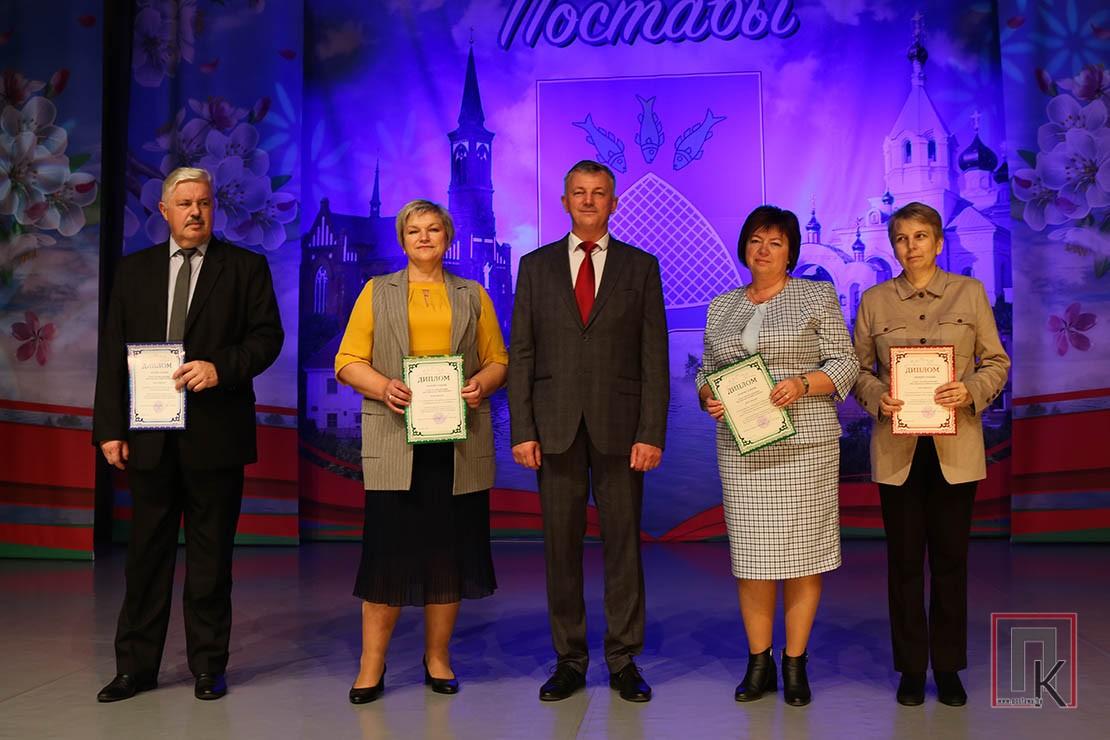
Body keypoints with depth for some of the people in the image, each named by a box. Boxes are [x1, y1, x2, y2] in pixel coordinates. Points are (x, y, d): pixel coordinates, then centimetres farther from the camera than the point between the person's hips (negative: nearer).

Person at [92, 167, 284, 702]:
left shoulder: (246, 267, 4)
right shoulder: (134, 269, 11)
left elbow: (267, 335, -2)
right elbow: (112, 351, 7)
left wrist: (221, 367, -19)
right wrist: (110, 427, -1)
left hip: (215, 434, -2)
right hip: (148, 434, 3)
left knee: (211, 556, 6)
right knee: (146, 554, 9)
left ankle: (208, 667, 17)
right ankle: (136, 667, 19)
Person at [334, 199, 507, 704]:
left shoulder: (473, 296, 15)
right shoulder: (377, 292, 12)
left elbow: (498, 360, 12)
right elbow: (348, 362, 5)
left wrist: (481, 386, -9)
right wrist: (383, 386, -14)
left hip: (459, 442, 2)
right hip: (396, 441, -1)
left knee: (451, 549, 4)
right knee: (388, 549, -3)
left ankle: (438, 658, 17)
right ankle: (372, 665, 8)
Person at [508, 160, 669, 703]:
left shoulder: (641, 267, 7)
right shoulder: (537, 265, 9)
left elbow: (654, 356, 2)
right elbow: (520, 353, 6)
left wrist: (652, 433, -6)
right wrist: (522, 429, -3)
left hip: (619, 427, -1)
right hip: (556, 427, 1)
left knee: (622, 543, 4)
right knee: (561, 545, 6)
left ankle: (624, 662, 16)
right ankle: (569, 661, 17)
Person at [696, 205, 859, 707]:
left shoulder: (818, 297, 4)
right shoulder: (721, 307, 15)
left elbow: (844, 364, 0)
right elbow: (706, 371, 17)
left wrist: (801, 384, -16)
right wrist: (708, 396, -4)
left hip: (804, 444, -3)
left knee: (801, 551, 1)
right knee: (750, 553, 3)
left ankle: (795, 664, 14)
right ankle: (759, 663, 15)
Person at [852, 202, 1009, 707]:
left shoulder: (970, 293, 4)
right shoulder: (875, 301, 5)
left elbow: (996, 361, 5)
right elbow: (858, 368, 7)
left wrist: (971, 390, -14)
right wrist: (876, 397, -12)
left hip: (955, 446, 0)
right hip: (897, 446, 0)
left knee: (950, 557, 6)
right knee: (904, 559, 5)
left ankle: (948, 667, 20)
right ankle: (911, 668, 17)